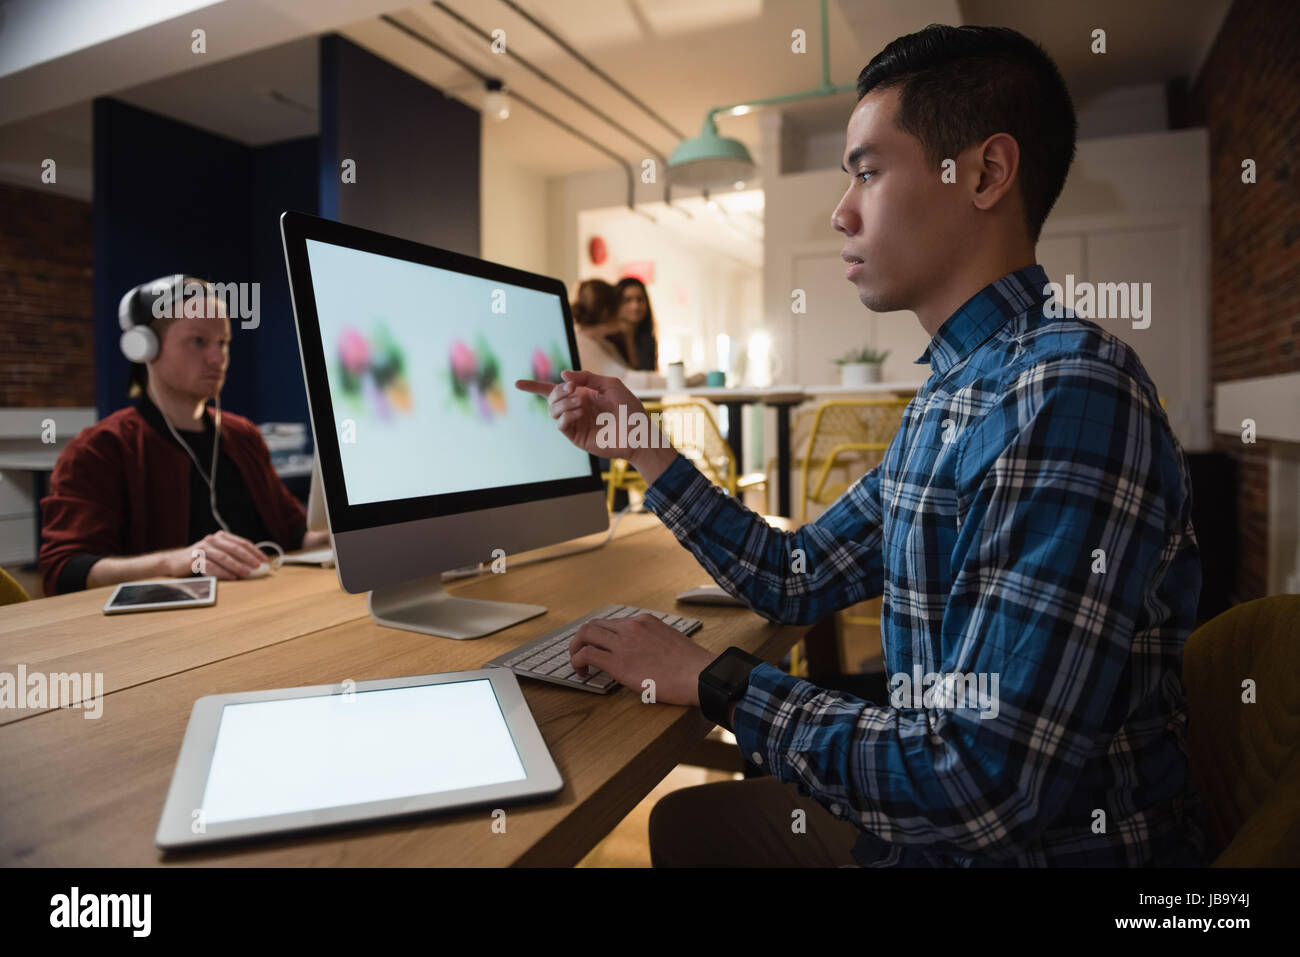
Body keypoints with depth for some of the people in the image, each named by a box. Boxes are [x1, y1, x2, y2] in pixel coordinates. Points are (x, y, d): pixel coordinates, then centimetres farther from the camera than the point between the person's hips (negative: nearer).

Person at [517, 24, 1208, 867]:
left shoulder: (1068, 392, -27)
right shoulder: (951, 399, 4)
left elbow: (985, 785, -31)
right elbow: (795, 578, 9)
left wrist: (711, 680, -19)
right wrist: (639, 446, 6)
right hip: (944, 819, 7)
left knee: (691, 825, 4)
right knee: (684, 816, 18)